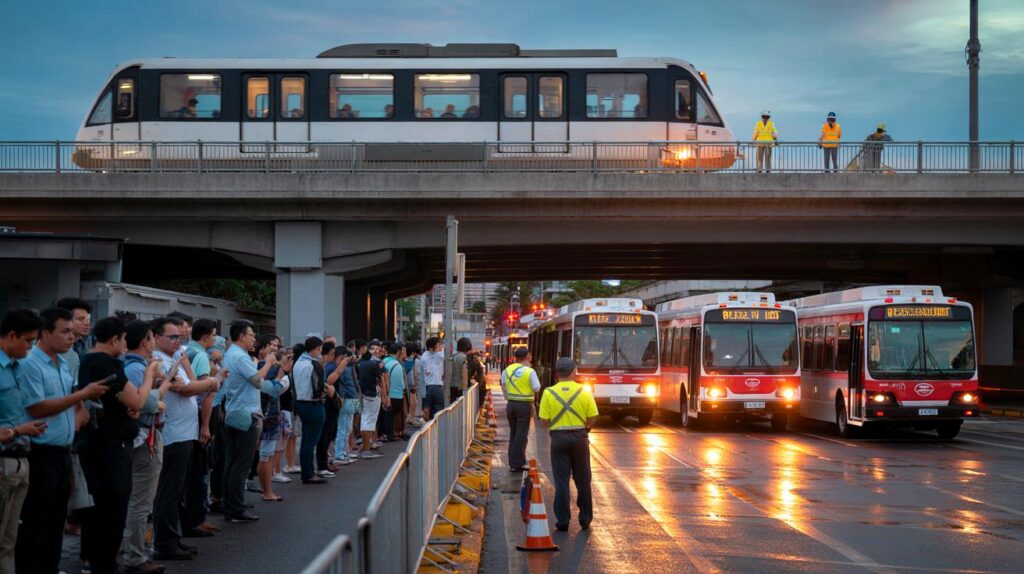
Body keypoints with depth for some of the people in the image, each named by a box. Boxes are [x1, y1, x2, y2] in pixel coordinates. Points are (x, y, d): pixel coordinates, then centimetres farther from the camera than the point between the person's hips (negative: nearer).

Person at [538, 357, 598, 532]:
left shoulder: (549, 393, -5)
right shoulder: (584, 392, -4)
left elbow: (545, 421, -6)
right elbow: (593, 418, -4)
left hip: (558, 437, -1)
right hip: (579, 437, 1)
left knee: (561, 480, 3)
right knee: (582, 480, 12)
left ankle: (563, 521, 2)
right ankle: (585, 519, 19)